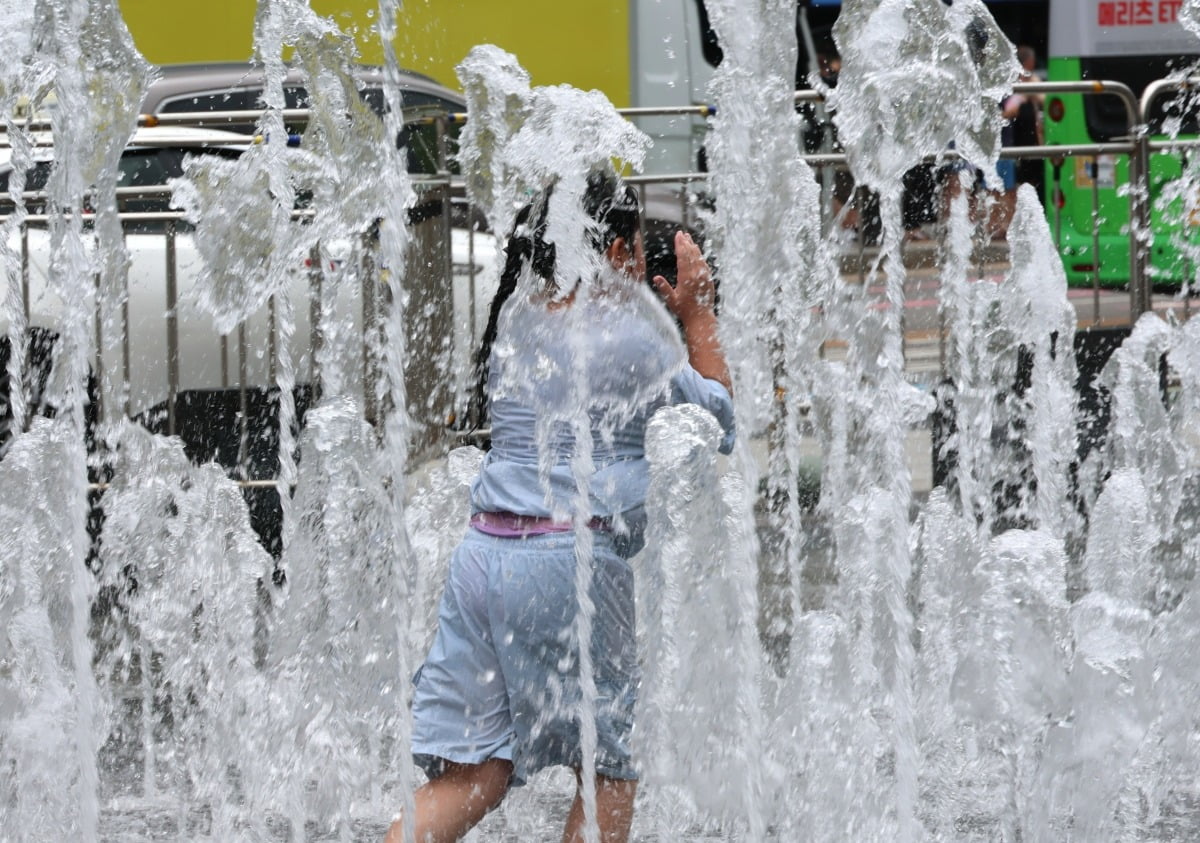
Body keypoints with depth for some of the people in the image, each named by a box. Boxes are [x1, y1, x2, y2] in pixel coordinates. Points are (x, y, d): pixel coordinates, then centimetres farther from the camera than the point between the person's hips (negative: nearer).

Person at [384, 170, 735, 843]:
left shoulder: (516, 319, 14)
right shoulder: (630, 336, -5)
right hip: (575, 559, -6)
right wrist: (699, 313, 19)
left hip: (483, 553, 6)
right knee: (609, 767, 10)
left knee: (471, 775, 5)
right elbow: (719, 409, 10)